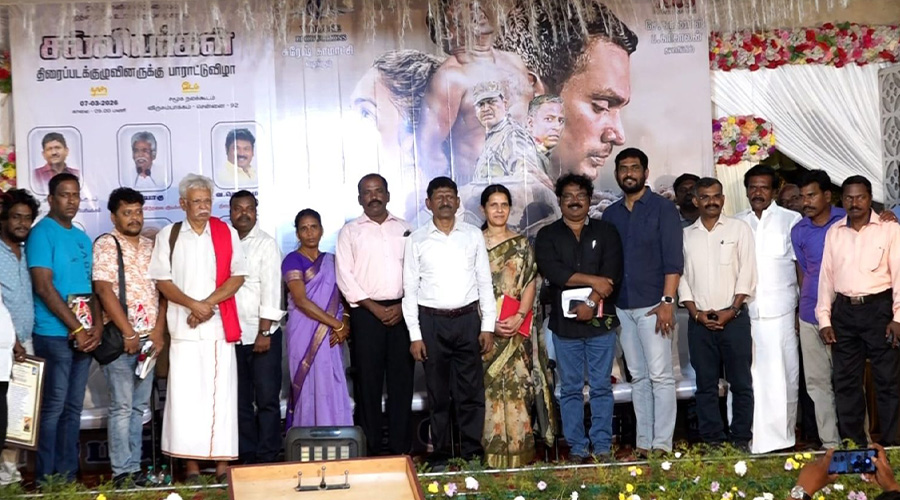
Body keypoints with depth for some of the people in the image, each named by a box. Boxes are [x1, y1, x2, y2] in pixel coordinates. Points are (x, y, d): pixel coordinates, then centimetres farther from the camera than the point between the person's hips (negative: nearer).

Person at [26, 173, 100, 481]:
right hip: (54, 334, -7)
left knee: (74, 408, 9)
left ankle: (68, 477, 15)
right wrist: (76, 329, -13)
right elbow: (44, 287, -13)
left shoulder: (83, 238, 16)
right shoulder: (42, 233, -5)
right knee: (53, 407, -6)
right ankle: (46, 480, 0)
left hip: (84, 335, 7)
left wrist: (96, 327, 1)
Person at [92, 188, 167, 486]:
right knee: (122, 406, -4)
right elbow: (104, 290, -12)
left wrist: (158, 332, -1)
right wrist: (128, 333, -14)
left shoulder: (151, 247, 13)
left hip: (149, 337, 6)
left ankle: (134, 468, 14)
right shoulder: (106, 245, -4)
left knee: (139, 406, 9)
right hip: (119, 337, -6)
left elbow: (162, 290, 11)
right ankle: (122, 472, 0)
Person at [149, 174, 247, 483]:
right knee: (185, 394, -3)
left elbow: (237, 276, 2)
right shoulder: (168, 236, 6)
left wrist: (208, 304, -11)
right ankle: (190, 464, 3)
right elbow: (162, 280, 2)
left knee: (221, 393, 1)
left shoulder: (227, 233, 7)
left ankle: (222, 463, 6)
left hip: (220, 327, 0)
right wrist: (193, 305, -12)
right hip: (184, 327, 0)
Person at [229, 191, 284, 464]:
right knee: (240, 400, 8)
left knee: (267, 399, -2)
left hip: (262, 334, -3)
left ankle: (267, 459, 4)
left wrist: (264, 333, -12)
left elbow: (271, 290, -8)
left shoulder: (266, 244, -2)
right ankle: (247, 457, 16)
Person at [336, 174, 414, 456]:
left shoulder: (404, 229, 13)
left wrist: (403, 306, -5)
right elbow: (344, 276, -1)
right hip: (366, 313, -2)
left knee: (402, 381, 3)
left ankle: (400, 448, 9)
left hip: (402, 313, 2)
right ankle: (370, 451, 4)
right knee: (368, 382, -2)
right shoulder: (350, 232, 7)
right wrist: (374, 308, -9)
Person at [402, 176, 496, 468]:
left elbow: (485, 282, 7)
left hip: (468, 318, 1)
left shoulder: (473, 235, 6)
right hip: (432, 322, -1)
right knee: (437, 393, 6)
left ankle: (472, 453, 11)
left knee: (471, 391, 2)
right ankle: (440, 456, 14)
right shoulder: (416, 240, 3)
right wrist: (415, 335, -3)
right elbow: (410, 290, 2)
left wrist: (488, 326, 1)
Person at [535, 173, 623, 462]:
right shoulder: (547, 236, 7)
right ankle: (577, 449, 9)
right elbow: (552, 271, -9)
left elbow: (612, 273, -5)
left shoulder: (606, 232, 8)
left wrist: (592, 302, -17)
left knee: (601, 387, 3)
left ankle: (602, 447, 8)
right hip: (564, 322, 0)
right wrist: (593, 280, -13)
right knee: (570, 389, 4)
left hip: (600, 320, 0)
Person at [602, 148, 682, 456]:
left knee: (660, 375, -7)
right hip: (622, 307, 5)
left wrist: (668, 301, -16)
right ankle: (643, 443, 10)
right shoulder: (610, 214, 14)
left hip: (652, 305, -5)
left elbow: (673, 259, -8)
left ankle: (662, 444, -5)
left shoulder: (662, 209, -1)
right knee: (638, 376, 8)